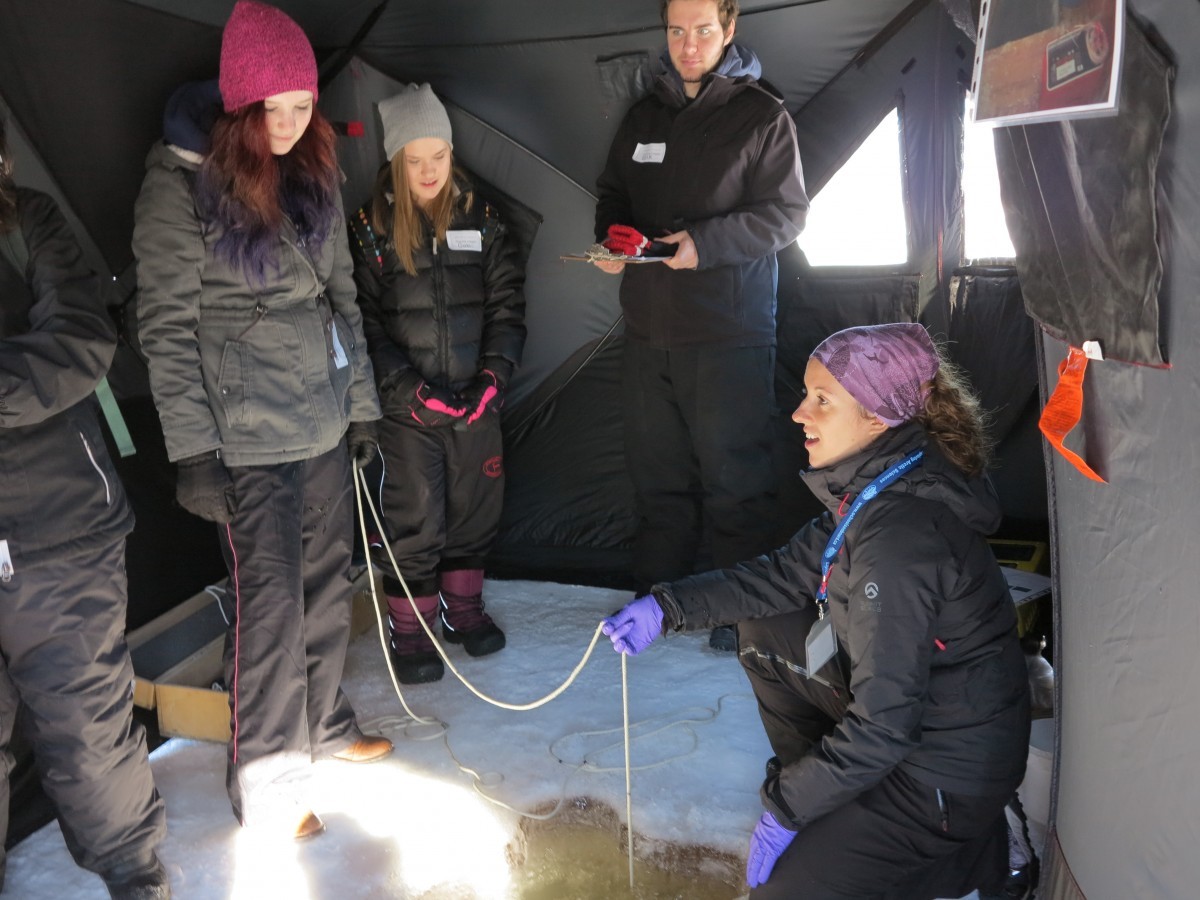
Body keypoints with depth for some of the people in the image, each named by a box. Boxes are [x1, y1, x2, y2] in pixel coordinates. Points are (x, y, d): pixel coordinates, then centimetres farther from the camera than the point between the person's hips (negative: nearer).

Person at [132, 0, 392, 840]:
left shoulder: (314, 171, 7)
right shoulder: (181, 179, -10)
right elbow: (165, 325, -10)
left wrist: (362, 404, 12)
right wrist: (194, 450, -12)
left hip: (325, 422, 6)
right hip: (248, 434, -6)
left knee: (328, 584, 15)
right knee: (270, 604, 0)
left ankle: (324, 723, 36)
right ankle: (266, 786, 17)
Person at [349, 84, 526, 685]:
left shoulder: (481, 219, 5)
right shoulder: (370, 229, -3)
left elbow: (507, 303, 5)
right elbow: (365, 325, -6)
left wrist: (493, 375, -8)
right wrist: (413, 390, -15)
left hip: (477, 401, 3)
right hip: (408, 408, -3)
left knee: (475, 506, 12)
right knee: (415, 519, 1)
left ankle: (463, 608, 33)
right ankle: (410, 629, 19)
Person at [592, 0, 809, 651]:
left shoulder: (762, 116, -1)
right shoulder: (644, 117, 16)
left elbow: (785, 214, -6)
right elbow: (612, 194, 22)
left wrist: (705, 243, -19)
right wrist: (612, 238, 0)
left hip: (730, 334, -5)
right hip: (648, 329, 5)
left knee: (734, 478, -1)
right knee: (657, 474, 12)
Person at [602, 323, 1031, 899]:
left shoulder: (903, 537, -33)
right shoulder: (874, 486, -4)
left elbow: (882, 725, -29)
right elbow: (792, 571, 8)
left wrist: (787, 807, -17)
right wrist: (668, 607, 2)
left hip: (953, 770, -9)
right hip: (912, 695, 9)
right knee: (763, 632, 11)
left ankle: (966, 847, 7)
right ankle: (820, 791, 19)